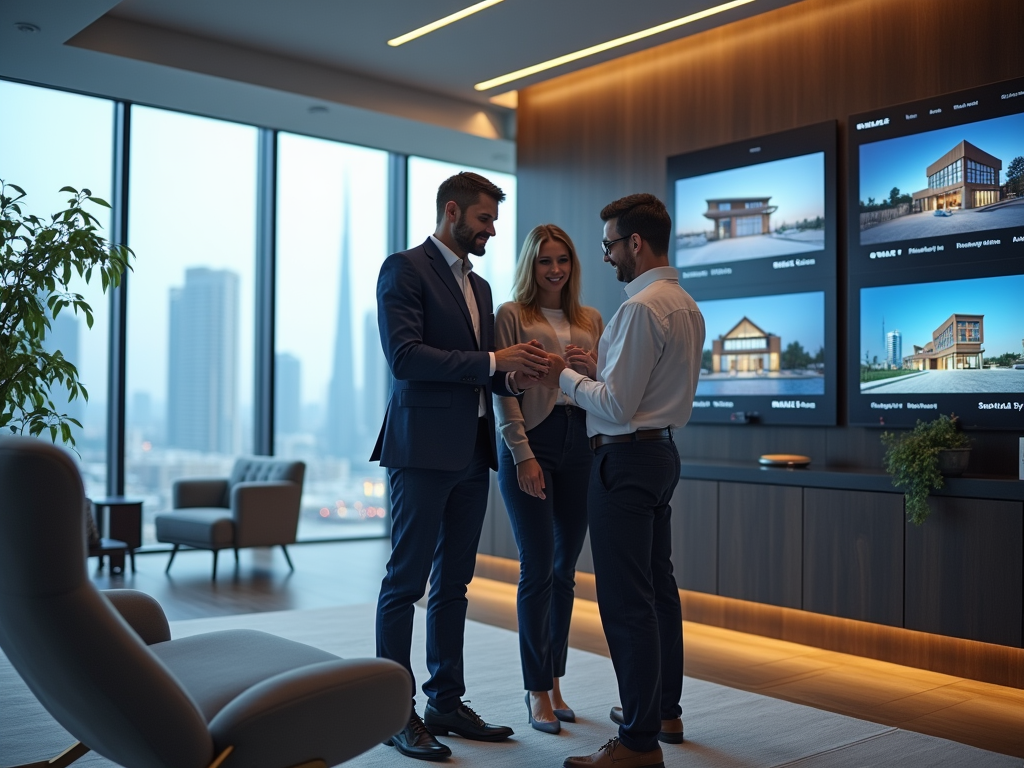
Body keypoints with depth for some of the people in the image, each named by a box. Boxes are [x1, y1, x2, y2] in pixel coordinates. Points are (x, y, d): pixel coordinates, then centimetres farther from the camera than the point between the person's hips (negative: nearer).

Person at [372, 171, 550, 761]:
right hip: (423, 448, -8)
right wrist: (494, 360, -18)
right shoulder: (405, 269, -5)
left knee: (454, 583, 12)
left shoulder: (480, 286, 20)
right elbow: (404, 355, -17)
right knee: (406, 581, -1)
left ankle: (447, 702, 22)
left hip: (472, 452, 8)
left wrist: (514, 377, -1)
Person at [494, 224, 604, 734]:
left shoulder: (591, 320, 14)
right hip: (530, 441, -4)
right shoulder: (512, 315, 1)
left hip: (580, 443, 5)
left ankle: (553, 681, 21)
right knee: (539, 568, -3)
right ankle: (537, 691, 9)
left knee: (565, 569, 9)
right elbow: (503, 390, -6)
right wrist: (523, 455, -14)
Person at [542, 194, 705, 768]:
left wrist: (565, 376, -6)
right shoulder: (687, 305, 13)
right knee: (658, 586, 18)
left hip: (627, 459, -11)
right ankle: (664, 709, 32)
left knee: (627, 600, -5)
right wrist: (599, 366, 14)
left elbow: (616, 405, -20)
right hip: (663, 449, 11)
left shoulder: (641, 308, -18)